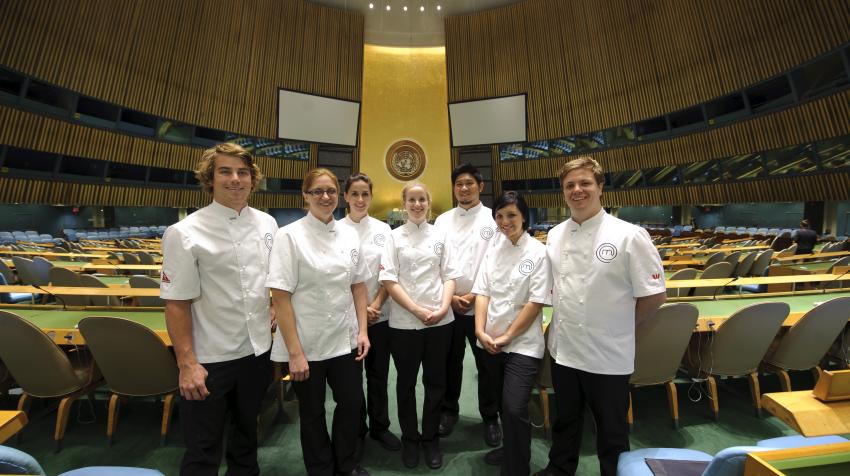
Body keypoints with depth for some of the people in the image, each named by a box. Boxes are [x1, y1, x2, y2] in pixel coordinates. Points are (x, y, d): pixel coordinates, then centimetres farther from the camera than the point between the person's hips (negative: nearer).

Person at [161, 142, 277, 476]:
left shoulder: (267, 223, 0)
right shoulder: (185, 233, -15)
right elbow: (177, 304, -13)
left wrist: (277, 308, 6)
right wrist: (186, 364, -13)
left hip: (258, 351, 5)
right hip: (209, 359, -4)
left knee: (247, 430, 25)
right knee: (203, 448, 14)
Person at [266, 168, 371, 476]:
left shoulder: (350, 235, 3)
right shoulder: (289, 236, -11)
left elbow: (358, 285, 8)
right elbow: (280, 296, -13)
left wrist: (362, 331, 2)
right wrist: (294, 351, -15)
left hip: (346, 340, 4)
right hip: (307, 343, -4)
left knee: (352, 403, 15)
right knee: (312, 413, 15)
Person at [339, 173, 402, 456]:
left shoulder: (383, 229, 2)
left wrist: (375, 305, -10)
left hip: (379, 314, 2)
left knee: (379, 374, 14)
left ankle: (380, 426, 35)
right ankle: (357, 429, 34)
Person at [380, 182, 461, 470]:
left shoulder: (439, 235, 6)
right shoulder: (394, 237, -1)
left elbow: (449, 276, 5)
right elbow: (389, 280, -7)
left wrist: (443, 308, -10)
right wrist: (418, 311, -14)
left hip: (440, 321, 2)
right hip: (404, 323, -2)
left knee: (436, 381, 13)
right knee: (406, 383, 13)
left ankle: (430, 438, 34)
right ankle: (409, 439, 35)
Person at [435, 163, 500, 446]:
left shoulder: (494, 219, -1)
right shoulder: (442, 220, 6)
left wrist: (473, 296, -11)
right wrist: (450, 296, -6)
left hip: (482, 305, -2)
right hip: (448, 305, 2)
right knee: (450, 362, 15)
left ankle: (490, 418, 31)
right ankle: (449, 410, 36)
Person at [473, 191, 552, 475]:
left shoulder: (538, 252, -9)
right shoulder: (493, 249, 5)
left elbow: (536, 302, -12)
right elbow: (482, 291, 1)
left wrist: (507, 337, -11)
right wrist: (480, 330, -10)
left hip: (522, 344, -4)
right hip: (489, 342, 5)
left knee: (514, 409, -9)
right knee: (504, 404, 18)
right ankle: (510, 449, 43)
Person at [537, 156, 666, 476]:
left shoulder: (629, 235, -14)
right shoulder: (554, 236, 1)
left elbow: (654, 295, -10)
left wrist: (620, 325, -2)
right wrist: (563, 322, 7)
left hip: (607, 354, -4)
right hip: (563, 349, 5)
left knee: (611, 431, 17)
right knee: (565, 421, 24)